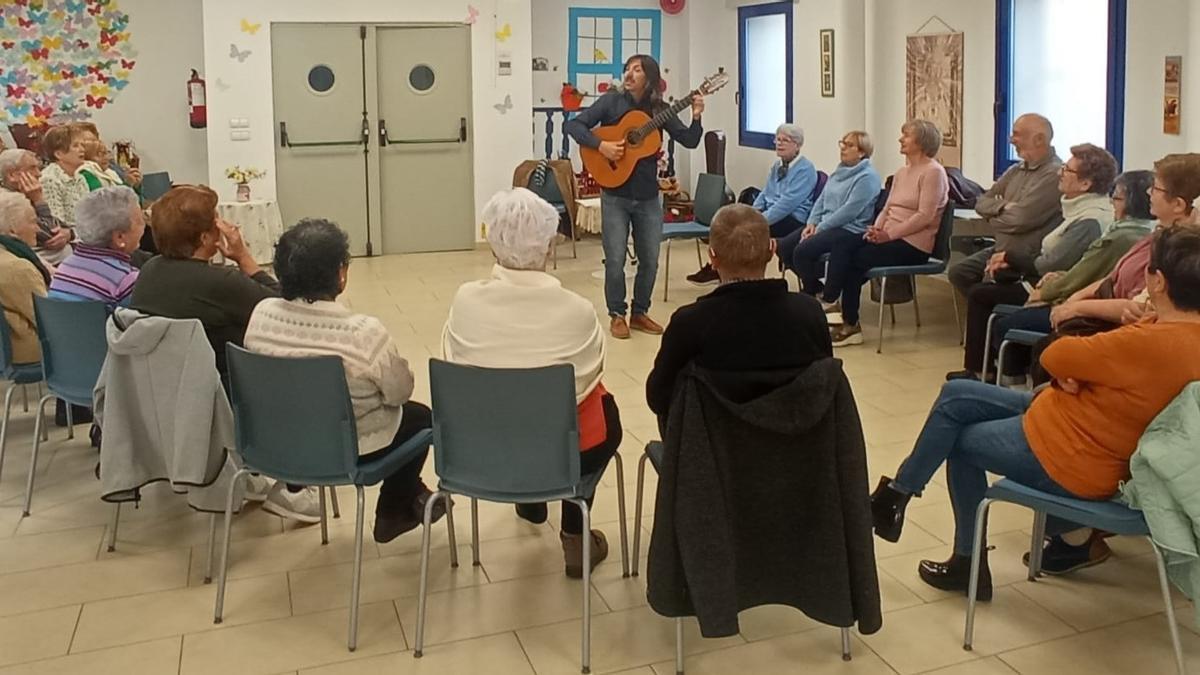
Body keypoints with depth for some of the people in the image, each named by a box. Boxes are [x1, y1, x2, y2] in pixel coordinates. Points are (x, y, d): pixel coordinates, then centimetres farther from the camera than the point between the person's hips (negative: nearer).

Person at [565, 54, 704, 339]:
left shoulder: (659, 109, 2)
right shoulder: (612, 101, -4)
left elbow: (690, 141, 1)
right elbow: (573, 125, -9)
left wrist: (696, 118, -17)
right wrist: (600, 145, -22)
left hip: (648, 197, 3)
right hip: (615, 195, -3)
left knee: (650, 260, 7)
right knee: (615, 260, -1)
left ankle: (640, 313, 24)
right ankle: (617, 315, 15)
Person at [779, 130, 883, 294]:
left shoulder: (867, 176, -11)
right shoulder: (840, 171, 18)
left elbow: (850, 210, -20)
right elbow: (822, 199, 17)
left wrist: (820, 228, -18)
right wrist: (812, 223, -1)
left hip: (850, 229, -9)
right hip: (825, 225, 9)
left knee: (803, 250, -27)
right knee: (783, 246, -8)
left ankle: (812, 291, -3)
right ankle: (812, 283, 8)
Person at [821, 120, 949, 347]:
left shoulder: (933, 172, -8)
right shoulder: (902, 172, 20)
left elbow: (925, 216, -17)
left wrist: (889, 234, -20)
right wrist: (876, 229, -4)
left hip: (914, 244, -8)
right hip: (890, 237, 8)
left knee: (856, 258, -21)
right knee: (841, 246, -15)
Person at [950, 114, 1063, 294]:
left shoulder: (1054, 174, -18)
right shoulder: (1016, 170, 11)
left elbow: (1020, 219, -25)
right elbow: (981, 203, 10)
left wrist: (991, 220, -5)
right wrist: (1003, 206, -12)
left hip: (1028, 259, -9)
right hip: (1001, 250, 9)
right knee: (958, 273, 2)